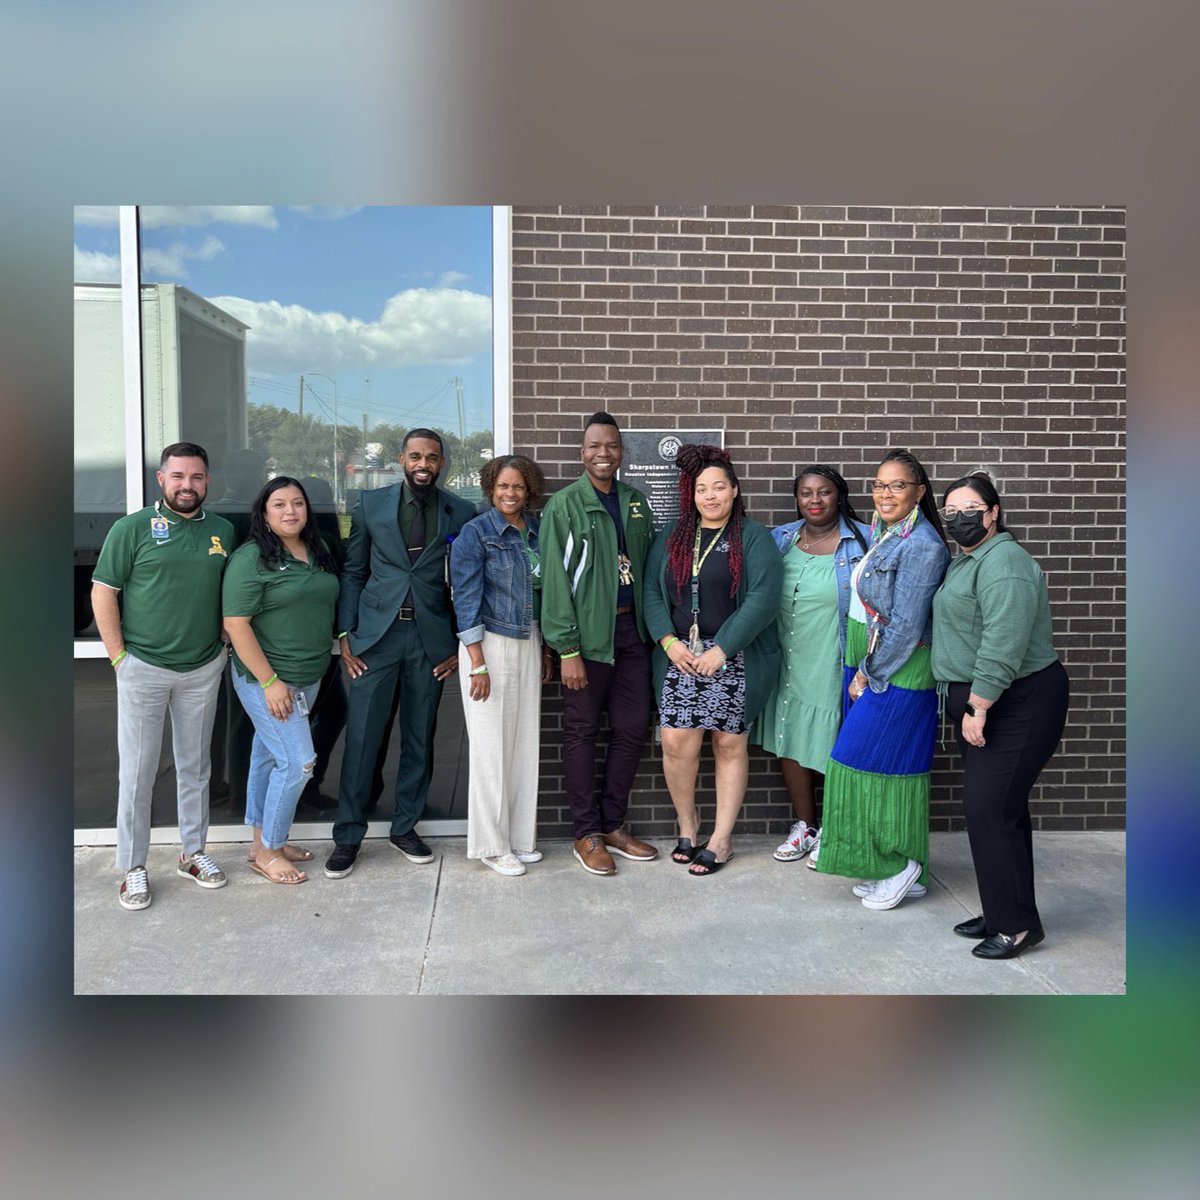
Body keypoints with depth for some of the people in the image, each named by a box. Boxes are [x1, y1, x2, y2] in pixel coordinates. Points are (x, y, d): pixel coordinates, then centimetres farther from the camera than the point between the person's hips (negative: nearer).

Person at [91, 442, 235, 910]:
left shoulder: (222, 531, 5)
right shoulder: (132, 528, -5)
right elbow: (103, 592, -4)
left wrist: (224, 645, 4)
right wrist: (119, 656, -8)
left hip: (204, 669, 3)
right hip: (143, 669, -3)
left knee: (195, 766, 14)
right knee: (137, 771, 4)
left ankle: (194, 852, 28)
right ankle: (133, 867, 17)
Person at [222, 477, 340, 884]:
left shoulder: (318, 553, 8)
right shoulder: (251, 559, -14)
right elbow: (236, 624, -17)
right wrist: (270, 682, -19)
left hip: (309, 678, 7)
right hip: (267, 679, -7)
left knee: (268, 756, 17)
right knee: (298, 761, -7)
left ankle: (264, 840, 28)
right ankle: (267, 852, 10)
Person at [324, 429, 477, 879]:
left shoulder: (461, 513, 3)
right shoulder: (371, 503, 4)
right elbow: (353, 571, 5)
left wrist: (460, 644, 1)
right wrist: (345, 634, 0)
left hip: (431, 638, 1)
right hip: (377, 633, 0)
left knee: (420, 737, 9)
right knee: (361, 736, 1)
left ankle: (405, 827, 26)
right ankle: (348, 836, 15)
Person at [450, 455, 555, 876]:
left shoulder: (536, 532, 8)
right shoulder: (476, 533, -8)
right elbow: (466, 600, -11)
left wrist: (544, 651, 13)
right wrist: (478, 665, -15)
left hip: (528, 644, 6)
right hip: (488, 644, -5)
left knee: (525, 743, 8)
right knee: (491, 746, 0)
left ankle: (519, 836, 22)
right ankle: (491, 845, 14)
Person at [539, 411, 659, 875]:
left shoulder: (636, 501, 12)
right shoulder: (564, 504, -5)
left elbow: (647, 567, 13)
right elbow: (555, 579, -9)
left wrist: (653, 628, 6)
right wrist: (567, 649, -13)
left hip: (631, 629, 5)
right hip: (588, 633, -5)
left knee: (632, 728, 9)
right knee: (582, 732, 5)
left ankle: (613, 824, 25)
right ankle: (587, 833, 18)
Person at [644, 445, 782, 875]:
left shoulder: (753, 537, 0)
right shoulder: (672, 535, 12)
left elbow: (762, 599, -10)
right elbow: (651, 589, 8)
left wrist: (720, 650, -15)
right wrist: (669, 641, -7)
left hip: (734, 659, -2)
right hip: (679, 657, 3)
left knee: (730, 744, 4)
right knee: (677, 743, -4)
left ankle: (721, 840, 18)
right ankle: (687, 825, 19)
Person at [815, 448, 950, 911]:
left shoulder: (920, 546, -17)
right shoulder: (885, 535, 11)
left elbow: (906, 625, -19)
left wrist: (869, 676, -12)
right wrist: (860, 671, 11)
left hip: (895, 674, -9)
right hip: (869, 668, 9)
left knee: (869, 763, -3)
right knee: (891, 767, 13)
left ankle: (899, 866, 13)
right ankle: (893, 866, 24)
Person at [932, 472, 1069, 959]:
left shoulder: (1003, 561, -18)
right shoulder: (966, 561, 15)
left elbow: (1004, 643, -26)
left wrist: (978, 707, -23)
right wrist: (968, 706, 18)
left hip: (1016, 704, -10)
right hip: (979, 701, 10)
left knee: (989, 809, -8)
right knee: (1000, 809, 14)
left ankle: (1017, 924, 4)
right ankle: (1001, 914, 25)